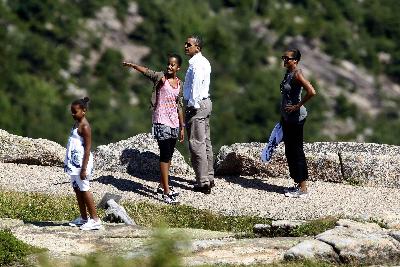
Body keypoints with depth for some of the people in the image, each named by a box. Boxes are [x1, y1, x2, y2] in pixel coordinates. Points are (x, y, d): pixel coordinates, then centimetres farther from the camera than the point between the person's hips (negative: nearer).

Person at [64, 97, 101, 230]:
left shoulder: (84, 126, -15)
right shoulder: (77, 124, 13)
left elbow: (87, 148, -18)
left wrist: (84, 168, -21)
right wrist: (68, 163, 21)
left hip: (81, 162, -9)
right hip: (74, 162, 9)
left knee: (84, 189, -6)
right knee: (77, 189, 13)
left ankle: (95, 219, -3)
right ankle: (83, 218, 21)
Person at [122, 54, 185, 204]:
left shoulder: (179, 84, 10)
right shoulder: (161, 77, -5)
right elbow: (147, 72, -24)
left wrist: (182, 127, 17)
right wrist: (132, 65, -42)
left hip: (174, 123, 6)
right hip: (161, 121, -6)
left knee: (168, 155, 13)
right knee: (165, 154, -11)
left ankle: (163, 185, 26)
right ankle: (166, 192, -13)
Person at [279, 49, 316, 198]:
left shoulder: (297, 74, -17)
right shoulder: (288, 73, 11)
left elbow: (311, 92, -30)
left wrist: (298, 106, -21)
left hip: (296, 117, -10)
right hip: (287, 117, 10)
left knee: (296, 151, -5)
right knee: (289, 151, 14)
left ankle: (303, 189, 0)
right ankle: (299, 184, 22)